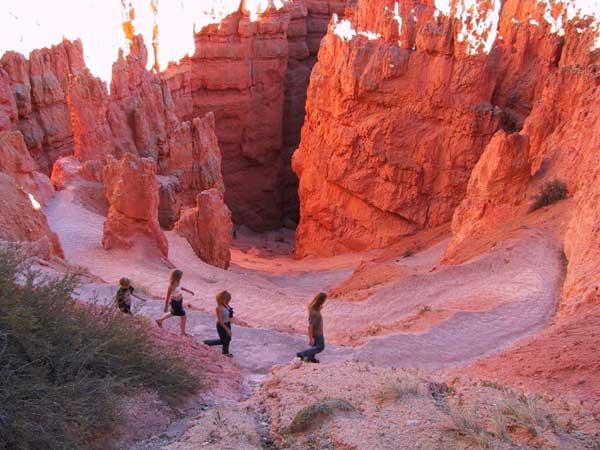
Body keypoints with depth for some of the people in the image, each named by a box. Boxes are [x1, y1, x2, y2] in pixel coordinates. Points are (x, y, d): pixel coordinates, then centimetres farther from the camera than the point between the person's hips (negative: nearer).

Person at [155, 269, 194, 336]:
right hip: (175, 302, -9)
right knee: (183, 317, 5)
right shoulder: (171, 286, -32)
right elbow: (168, 297, -23)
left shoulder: (177, 282, -9)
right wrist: (166, 307, -15)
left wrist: (188, 291, 15)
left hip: (179, 301, 9)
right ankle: (183, 333, 22)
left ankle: (160, 320, 52)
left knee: (173, 313, 32)